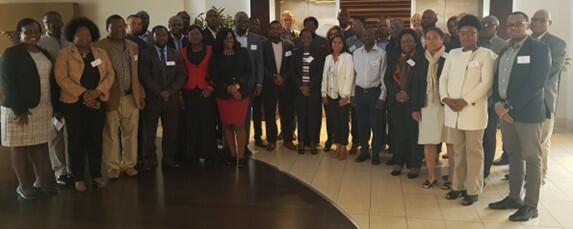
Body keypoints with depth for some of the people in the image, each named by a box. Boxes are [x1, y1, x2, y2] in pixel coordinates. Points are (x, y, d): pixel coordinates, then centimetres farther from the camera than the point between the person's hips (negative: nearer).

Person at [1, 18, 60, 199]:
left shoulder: (44, 54, 12)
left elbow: (51, 81, 13)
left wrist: (55, 106, 7)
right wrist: (19, 109, -19)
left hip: (43, 108, 6)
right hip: (19, 109, -5)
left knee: (41, 145, 10)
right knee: (20, 147, 4)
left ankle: (43, 181, 23)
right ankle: (24, 186, 14)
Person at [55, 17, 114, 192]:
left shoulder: (101, 53, 11)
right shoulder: (64, 54, 1)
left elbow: (110, 74, 5)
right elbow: (61, 78, -9)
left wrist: (98, 91, -11)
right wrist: (83, 93, -17)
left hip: (97, 102, 3)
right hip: (74, 103, -3)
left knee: (96, 139, 7)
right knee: (77, 140, 2)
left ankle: (96, 174, 17)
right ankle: (79, 177, 11)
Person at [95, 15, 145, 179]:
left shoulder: (133, 47, 12)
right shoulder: (99, 47, -5)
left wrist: (141, 94, 10)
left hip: (131, 97, 4)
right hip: (110, 98, -4)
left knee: (131, 133, 9)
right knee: (111, 135, 4)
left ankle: (128, 164, 21)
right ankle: (113, 167, 15)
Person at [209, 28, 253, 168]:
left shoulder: (242, 53, 5)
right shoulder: (216, 56, 4)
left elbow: (248, 72, 2)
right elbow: (214, 76, 1)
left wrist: (237, 85, -12)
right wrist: (228, 88, -12)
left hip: (241, 93, -1)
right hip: (223, 95, 1)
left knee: (239, 125, -6)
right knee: (227, 125, 3)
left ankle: (241, 156, -1)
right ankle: (232, 155, 12)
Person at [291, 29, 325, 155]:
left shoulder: (318, 54, 3)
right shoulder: (295, 54, 8)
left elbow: (320, 73, -2)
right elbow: (293, 72, 5)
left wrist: (309, 87, -11)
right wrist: (301, 87, -7)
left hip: (314, 90, -1)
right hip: (300, 90, 1)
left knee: (313, 115, -2)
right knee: (301, 115, 1)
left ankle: (313, 143, 5)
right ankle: (301, 143, 5)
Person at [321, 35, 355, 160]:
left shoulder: (348, 57, -7)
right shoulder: (328, 58, 9)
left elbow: (349, 77, -11)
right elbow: (325, 76, 9)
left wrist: (346, 95, -15)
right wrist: (324, 93, 5)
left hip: (343, 95, -4)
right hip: (331, 94, 5)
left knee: (343, 121, 0)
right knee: (334, 121, 6)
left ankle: (343, 147, 10)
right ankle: (338, 146, 15)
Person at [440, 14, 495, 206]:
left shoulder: (485, 54, -1)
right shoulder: (453, 54, 13)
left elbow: (486, 82, -10)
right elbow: (443, 79, 10)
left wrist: (465, 101, -17)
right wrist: (446, 98, -7)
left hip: (474, 110, -4)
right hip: (452, 111, 4)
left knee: (474, 152, 2)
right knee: (458, 151, 12)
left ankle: (473, 191, 8)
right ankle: (458, 186, 21)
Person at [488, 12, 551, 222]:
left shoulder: (539, 49, -6)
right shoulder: (505, 50, 14)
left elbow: (536, 83, -16)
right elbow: (497, 79, 12)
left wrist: (510, 105, -18)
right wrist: (499, 104, -5)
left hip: (528, 111, -6)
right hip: (505, 110, 6)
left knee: (532, 159, 2)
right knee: (514, 156, 15)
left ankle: (531, 205, 9)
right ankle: (514, 197, 25)